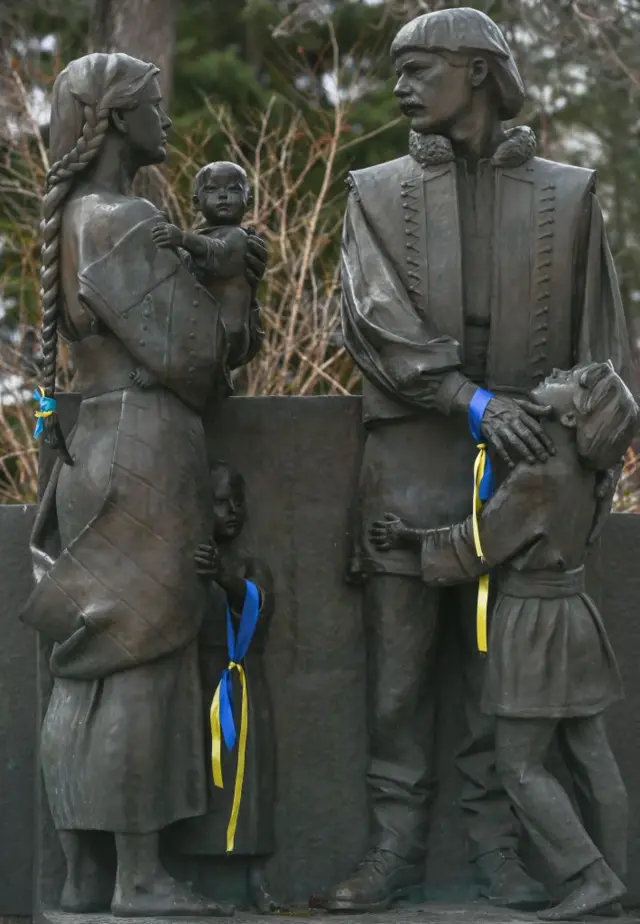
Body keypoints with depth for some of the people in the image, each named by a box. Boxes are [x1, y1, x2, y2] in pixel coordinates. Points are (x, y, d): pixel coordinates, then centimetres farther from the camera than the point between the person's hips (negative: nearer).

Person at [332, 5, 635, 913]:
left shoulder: (567, 196, 8)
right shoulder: (378, 194, 8)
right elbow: (376, 319, -6)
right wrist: (473, 399, -17)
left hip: (523, 463, 0)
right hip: (410, 461, 1)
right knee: (399, 664, 0)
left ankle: (497, 844, 9)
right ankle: (397, 844, 6)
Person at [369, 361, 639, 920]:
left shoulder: (538, 477, -23)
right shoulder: (580, 467, 2)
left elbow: (476, 547, -16)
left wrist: (410, 537, -4)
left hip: (533, 623, -8)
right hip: (571, 616, 8)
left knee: (521, 767, -3)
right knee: (591, 758, 10)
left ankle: (591, 875, -9)